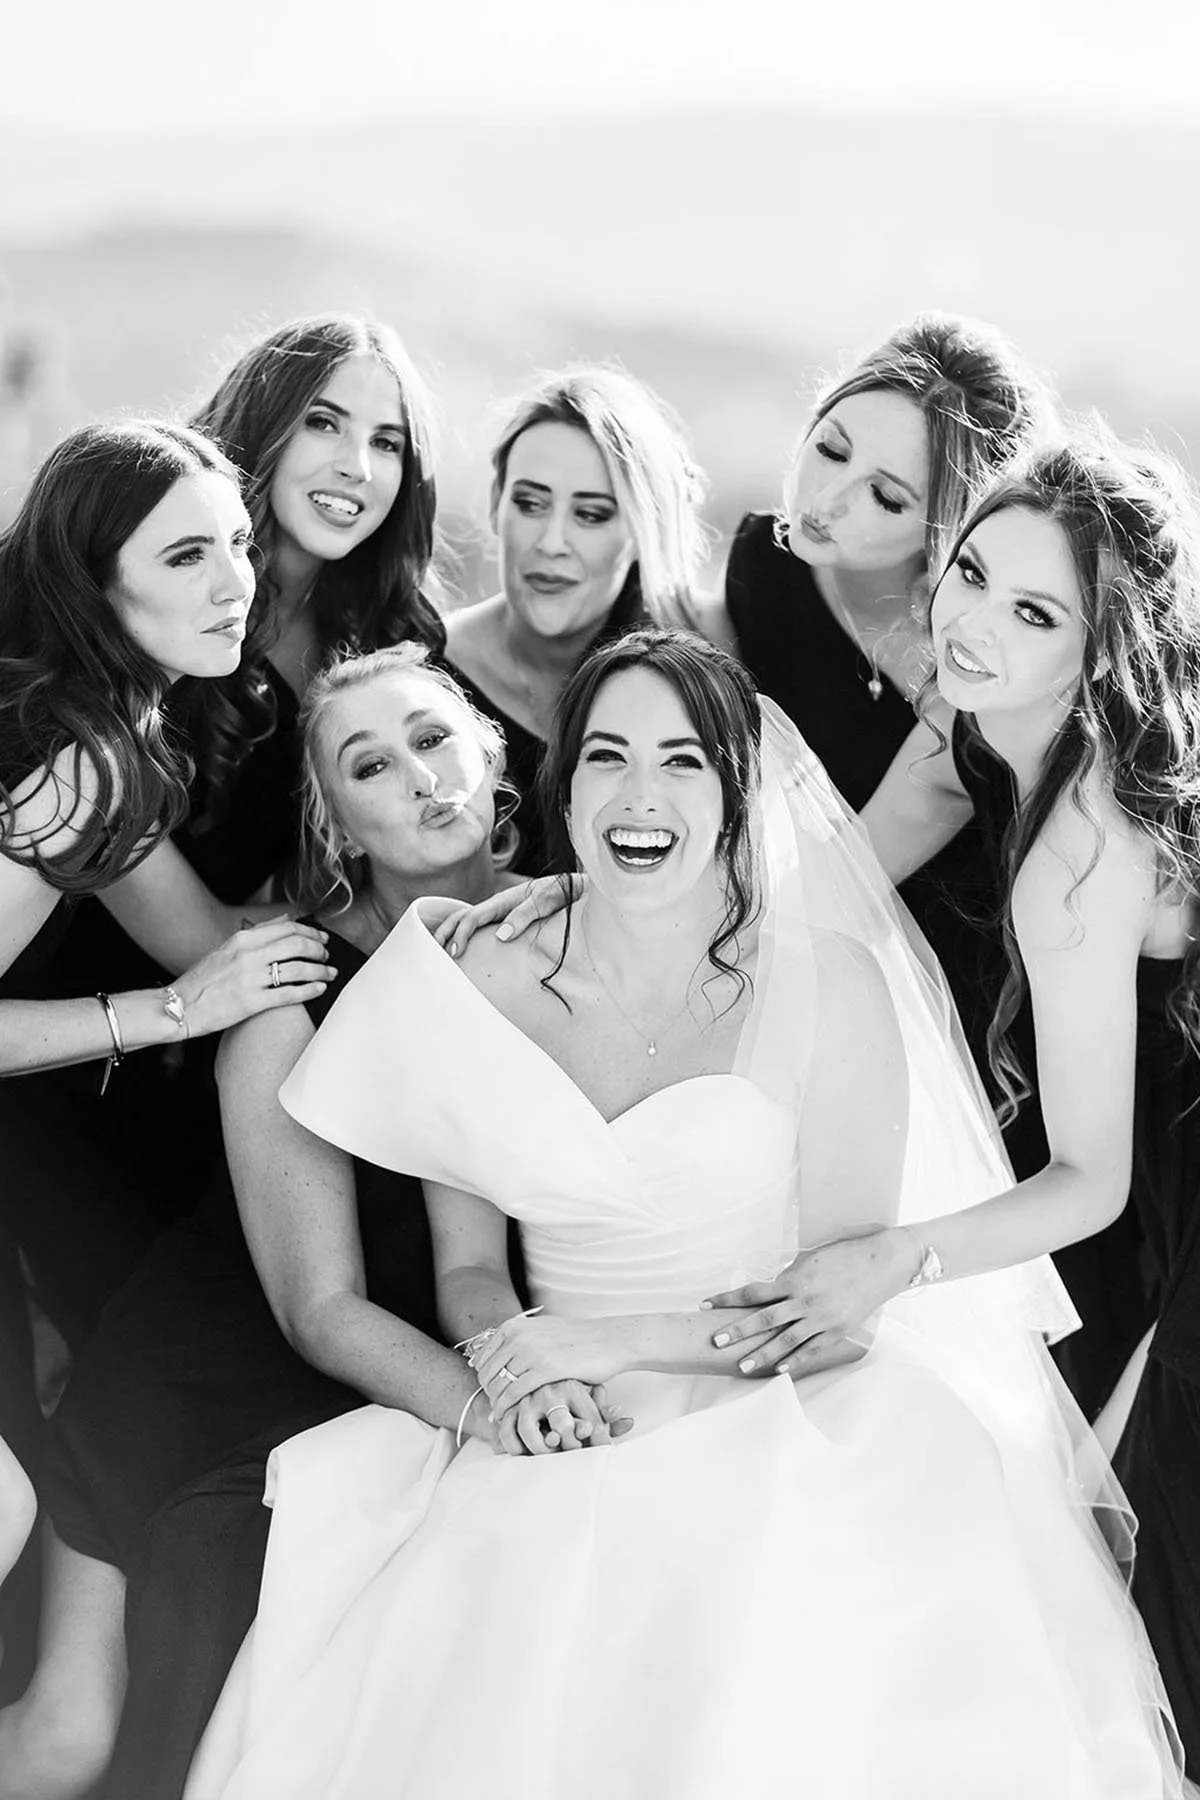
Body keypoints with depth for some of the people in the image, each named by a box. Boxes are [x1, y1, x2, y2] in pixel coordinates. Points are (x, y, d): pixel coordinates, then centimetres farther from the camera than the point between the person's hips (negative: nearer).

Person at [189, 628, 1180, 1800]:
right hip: (559, 1443, 2)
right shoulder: (481, 989, 5)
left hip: (779, 1429, -2)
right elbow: (466, 1267, 10)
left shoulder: (826, 985, -3)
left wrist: (620, 1342, -12)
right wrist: (507, 1354, -12)